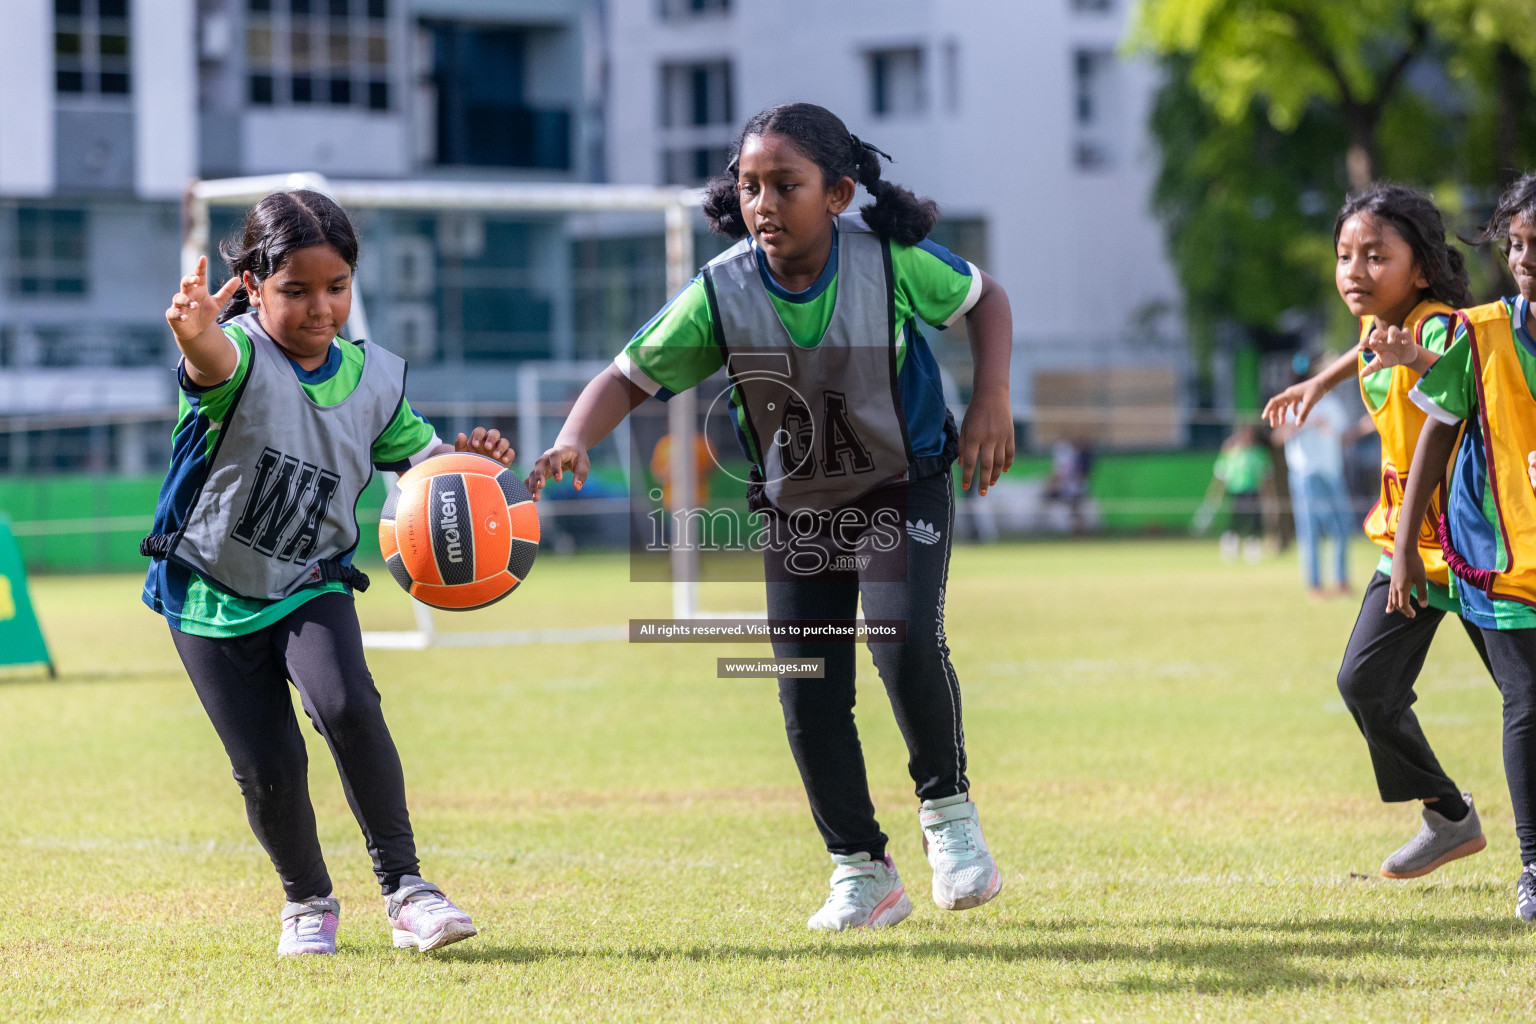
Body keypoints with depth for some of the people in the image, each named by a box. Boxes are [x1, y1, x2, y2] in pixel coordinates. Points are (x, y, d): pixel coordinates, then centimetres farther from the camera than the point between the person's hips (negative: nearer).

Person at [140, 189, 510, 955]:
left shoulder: (375, 379, -5)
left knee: (346, 704, -26)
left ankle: (404, 886, -16)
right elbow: (213, 361, -46)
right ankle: (307, 903, 25)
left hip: (311, 585, 2)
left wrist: (466, 460, -17)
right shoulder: (241, 356, -21)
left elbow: (419, 456, 8)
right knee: (269, 769, -5)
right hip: (213, 595, -2)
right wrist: (194, 333, -72)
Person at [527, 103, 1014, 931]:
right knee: (809, 697, -2)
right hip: (796, 510, 2)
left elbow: (983, 298, -3)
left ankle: (948, 808, -2)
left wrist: (991, 401, -16)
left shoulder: (890, 258, -21)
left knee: (904, 636, -26)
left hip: (905, 485, -2)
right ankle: (862, 872, 14)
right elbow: (630, 376, -15)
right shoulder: (722, 293, -20)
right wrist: (574, 441, -34)